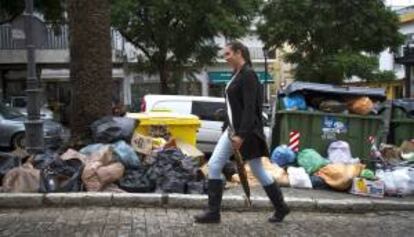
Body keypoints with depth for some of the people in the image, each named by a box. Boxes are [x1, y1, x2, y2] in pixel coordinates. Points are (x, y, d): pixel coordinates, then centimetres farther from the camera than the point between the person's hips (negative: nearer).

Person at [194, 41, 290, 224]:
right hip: (232, 129, 9)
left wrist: (241, 135, -25)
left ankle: (281, 208, 20)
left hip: (246, 131, -9)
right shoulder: (236, 75, 14)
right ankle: (213, 212, 10)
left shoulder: (248, 75, -14)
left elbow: (250, 108, -21)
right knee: (213, 165, 4)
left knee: (258, 171, 2)